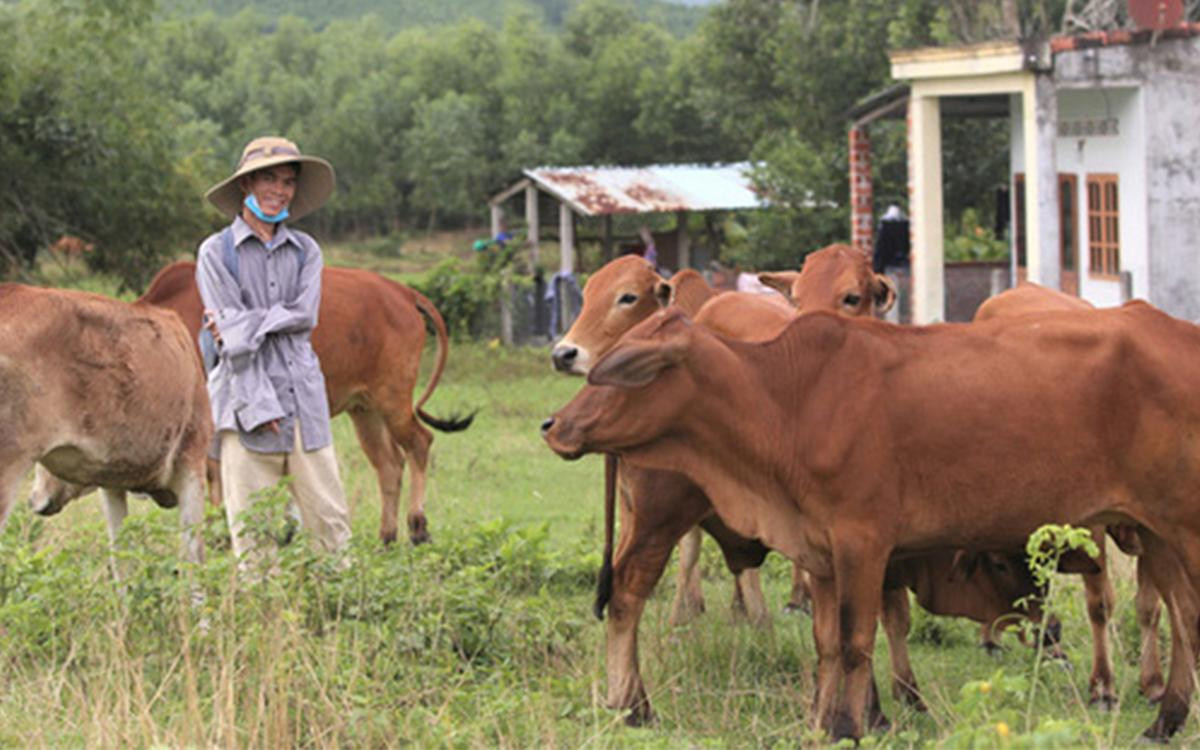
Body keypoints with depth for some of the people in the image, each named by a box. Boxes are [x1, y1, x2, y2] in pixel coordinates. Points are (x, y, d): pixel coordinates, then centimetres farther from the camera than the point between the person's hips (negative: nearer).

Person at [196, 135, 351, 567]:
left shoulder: (305, 251, 15)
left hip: (304, 399, 3)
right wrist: (258, 405, -14)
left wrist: (247, 324, -12)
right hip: (246, 399, -3)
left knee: (329, 516, 1)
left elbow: (305, 316, -1)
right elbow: (231, 334, -6)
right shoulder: (216, 252, 3)